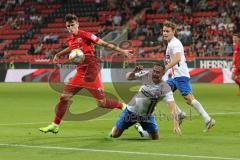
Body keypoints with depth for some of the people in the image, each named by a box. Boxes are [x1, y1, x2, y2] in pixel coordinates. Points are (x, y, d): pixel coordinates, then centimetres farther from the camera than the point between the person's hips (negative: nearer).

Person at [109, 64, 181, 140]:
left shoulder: (166, 89, -25)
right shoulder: (146, 75, -16)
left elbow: (172, 106, -35)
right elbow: (128, 77, -4)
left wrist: (176, 125, -49)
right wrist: (134, 72, -28)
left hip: (147, 116, 0)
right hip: (131, 111, 1)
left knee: (155, 138, 3)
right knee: (115, 134, 4)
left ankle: (143, 132, 35)